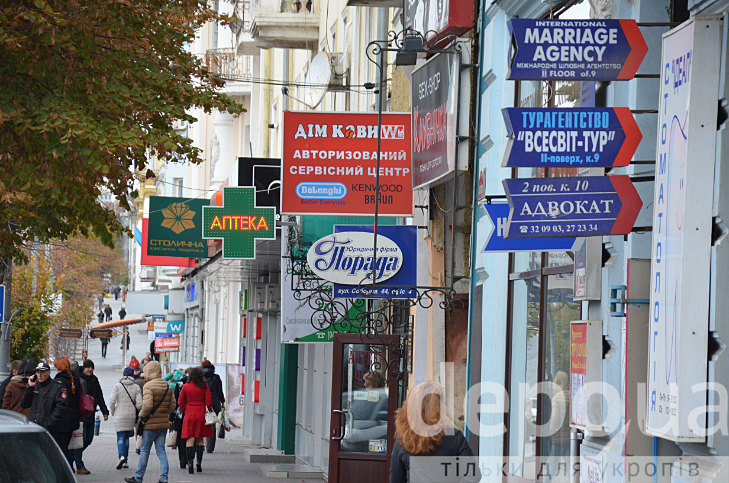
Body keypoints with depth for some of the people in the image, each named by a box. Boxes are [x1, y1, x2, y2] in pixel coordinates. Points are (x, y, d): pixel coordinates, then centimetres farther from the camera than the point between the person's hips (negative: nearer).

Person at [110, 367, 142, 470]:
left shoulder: (117, 386, -4)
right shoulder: (136, 387, 0)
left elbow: (112, 402, -8)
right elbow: (139, 404, -5)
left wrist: (113, 412, 8)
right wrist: (136, 413, 12)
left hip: (119, 415, -2)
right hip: (131, 415, 2)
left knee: (120, 437, -3)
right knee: (126, 437, 14)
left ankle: (122, 457, -27)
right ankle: (125, 461, 14)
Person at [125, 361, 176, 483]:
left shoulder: (148, 386, -14)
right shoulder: (168, 387, 9)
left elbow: (147, 405, -23)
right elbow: (172, 405, 11)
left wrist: (141, 415, -6)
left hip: (151, 423, -6)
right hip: (164, 423, 6)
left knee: (145, 450, 4)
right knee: (161, 450, 9)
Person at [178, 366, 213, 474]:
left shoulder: (185, 387, -1)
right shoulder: (205, 386, -4)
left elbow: (181, 402, 2)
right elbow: (209, 401, -4)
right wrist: (209, 411, 9)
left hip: (189, 414, 0)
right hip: (201, 414, 0)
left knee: (190, 439, -2)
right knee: (200, 439, 10)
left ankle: (190, 463, -14)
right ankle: (199, 463, 9)